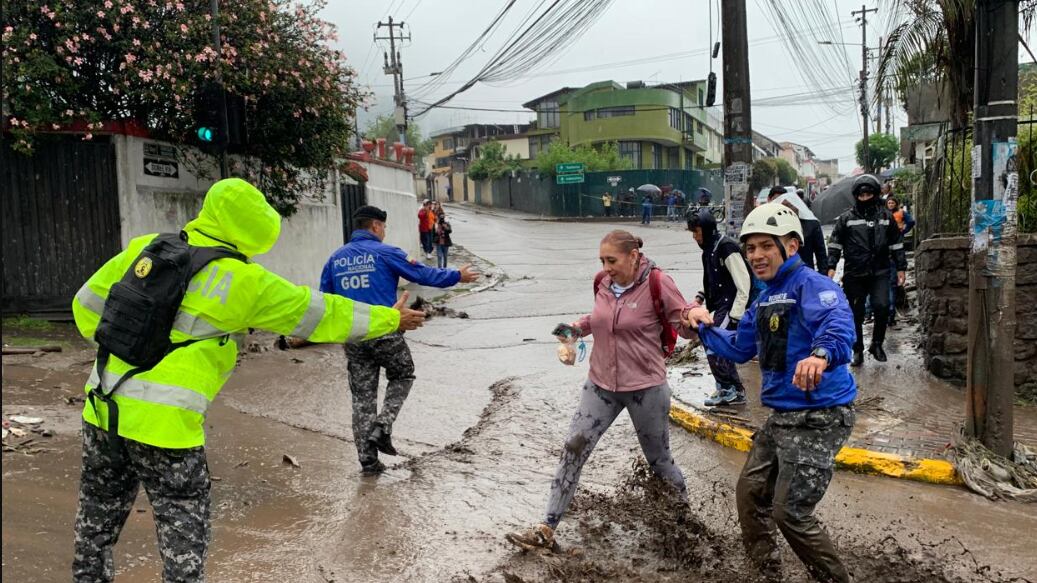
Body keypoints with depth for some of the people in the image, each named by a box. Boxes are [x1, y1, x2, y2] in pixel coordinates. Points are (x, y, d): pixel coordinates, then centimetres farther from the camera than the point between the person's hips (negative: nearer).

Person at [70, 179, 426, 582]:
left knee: (98, 518, 23)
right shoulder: (245, 281, -8)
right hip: (165, 423, -6)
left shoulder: (145, 247, 5)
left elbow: (86, 306, 9)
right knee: (184, 529, 10)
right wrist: (390, 318, 10)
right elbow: (321, 314, -1)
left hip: (103, 408, 6)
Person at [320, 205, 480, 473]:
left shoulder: (335, 258, 9)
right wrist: (458, 276, 13)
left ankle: (367, 459, 11)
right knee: (402, 376, 20)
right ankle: (381, 427, 2)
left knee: (362, 396, 10)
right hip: (384, 332, -4)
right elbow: (424, 274, 0)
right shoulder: (385, 253, -6)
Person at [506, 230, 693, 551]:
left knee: (659, 459, 12)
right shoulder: (603, 282, 0)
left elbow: (686, 328, -11)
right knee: (573, 450, -2)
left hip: (645, 387, -4)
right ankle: (546, 530, 4)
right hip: (601, 384, 4)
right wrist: (577, 327, 1)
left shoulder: (657, 283, -15)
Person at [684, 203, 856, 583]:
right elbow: (739, 349, 24)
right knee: (750, 494, 17)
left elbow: (839, 328, -39)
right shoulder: (765, 299, 12)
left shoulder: (812, 286, -17)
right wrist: (706, 326, 13)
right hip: (781, 417, 10)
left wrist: (820, 355, -59)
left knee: (790, 514, -5)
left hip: (818, 419, -10)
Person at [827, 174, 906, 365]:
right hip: (854, 274, 0)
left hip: (880, 273, 0)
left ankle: (877, 344, 7)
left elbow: (896, 244, 13)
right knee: (855, 314, 5)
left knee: (882, 307, -14)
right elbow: (835, 244, 4)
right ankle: (857, 351, 19)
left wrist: (901, 268, 11)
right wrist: (831, 267, -5)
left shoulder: (886, 217, 8)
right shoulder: (846, 218, 3)